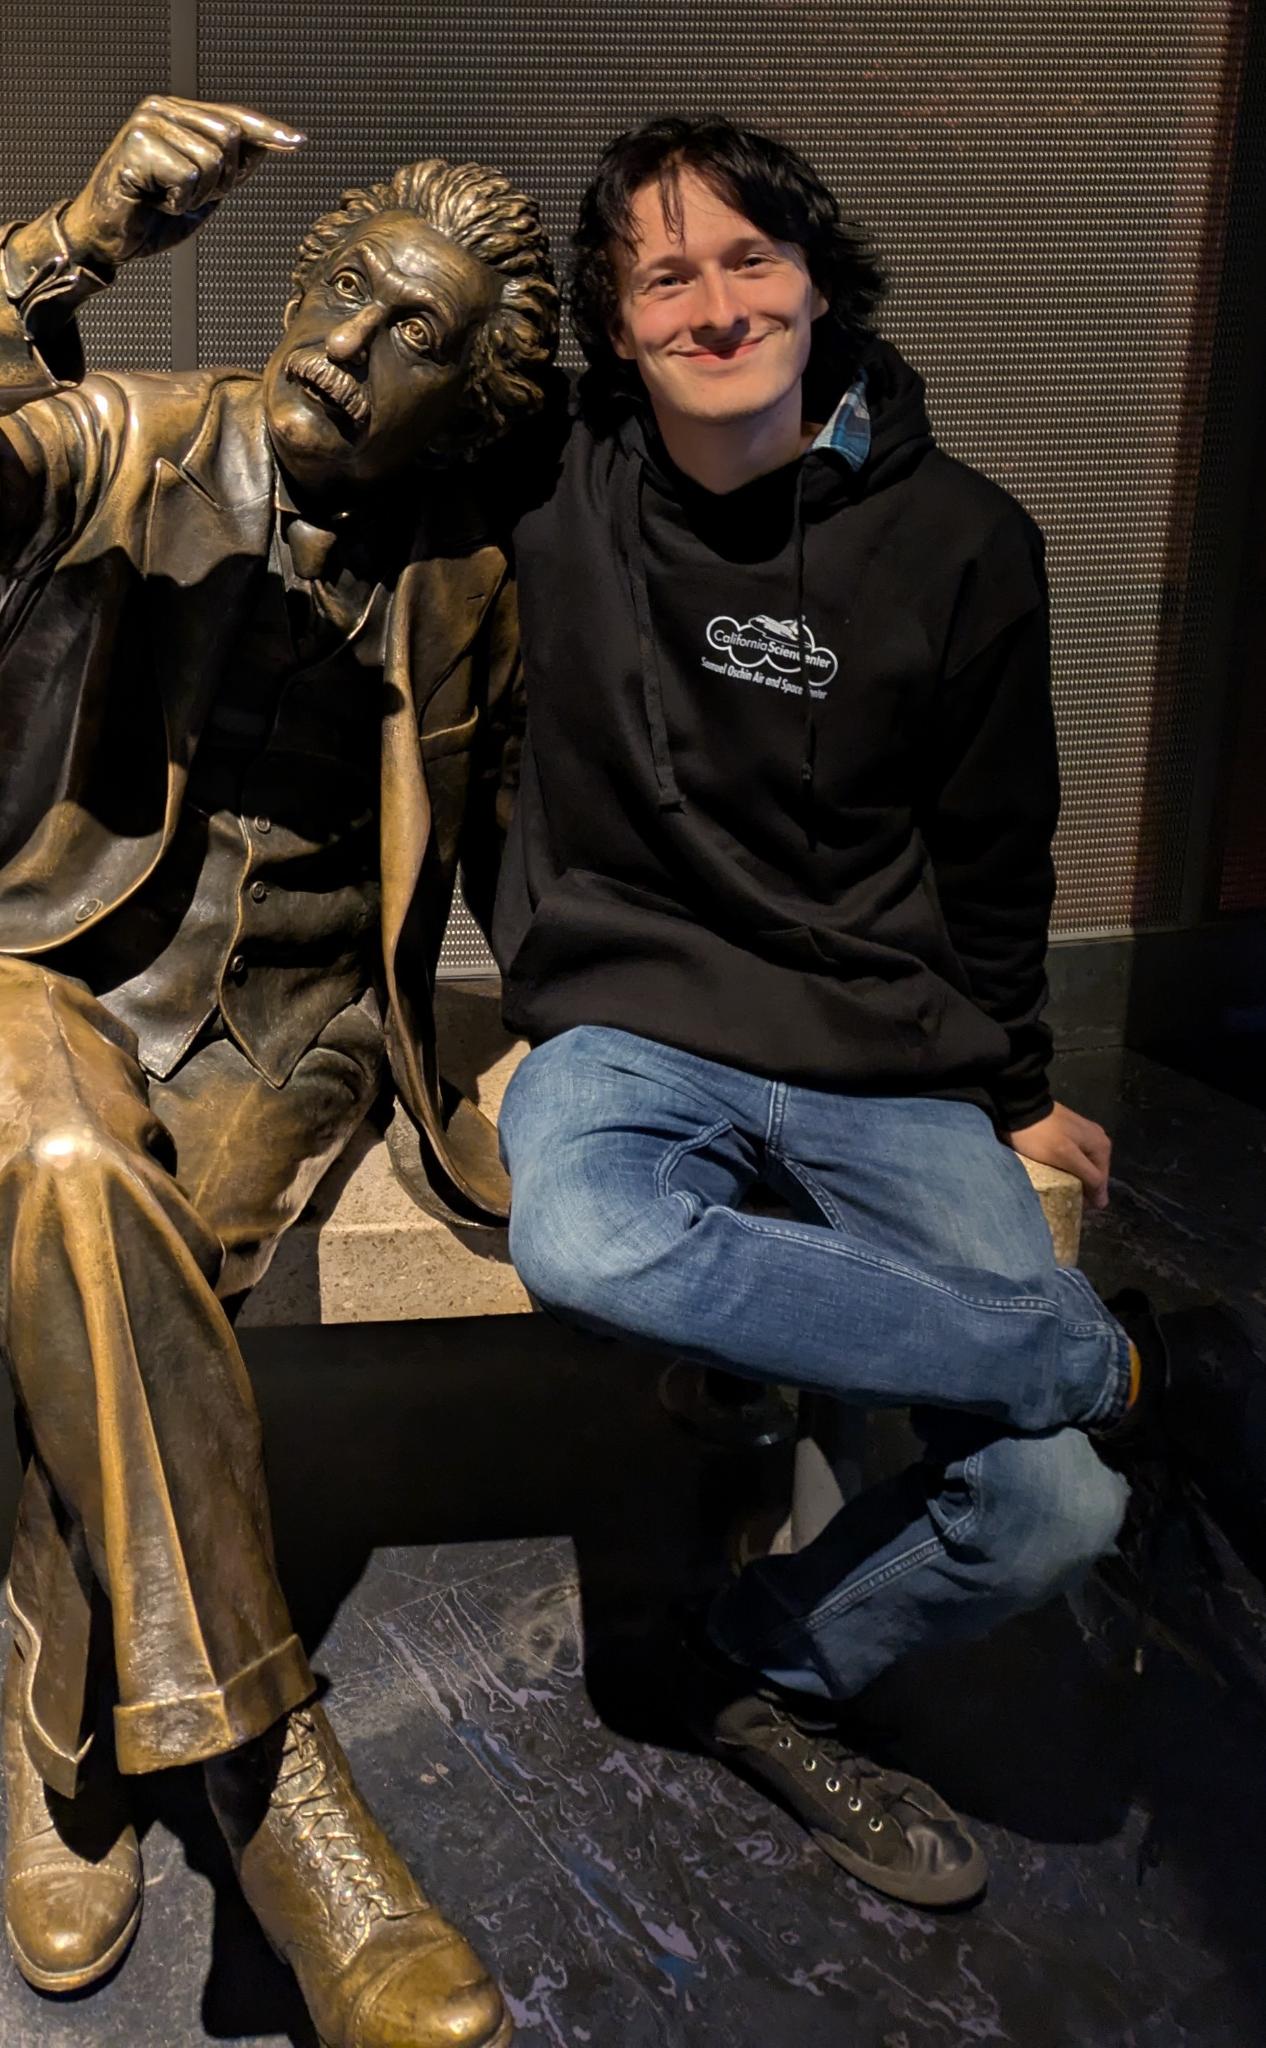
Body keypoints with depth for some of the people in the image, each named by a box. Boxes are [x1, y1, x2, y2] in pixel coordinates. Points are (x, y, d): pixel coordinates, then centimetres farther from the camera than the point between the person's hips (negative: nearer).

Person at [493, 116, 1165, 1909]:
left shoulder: (962, 544, -1)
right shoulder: (557, 491, -1)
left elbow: (993, 859, 9)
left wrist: (1017, 1094, 17)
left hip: (888, 1057, 0)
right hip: (634, 1019, 1)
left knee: (1054, 1507, -14)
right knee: (587, 1248, -36)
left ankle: (779, 1673, 16)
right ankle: (1099, 1353, -14)